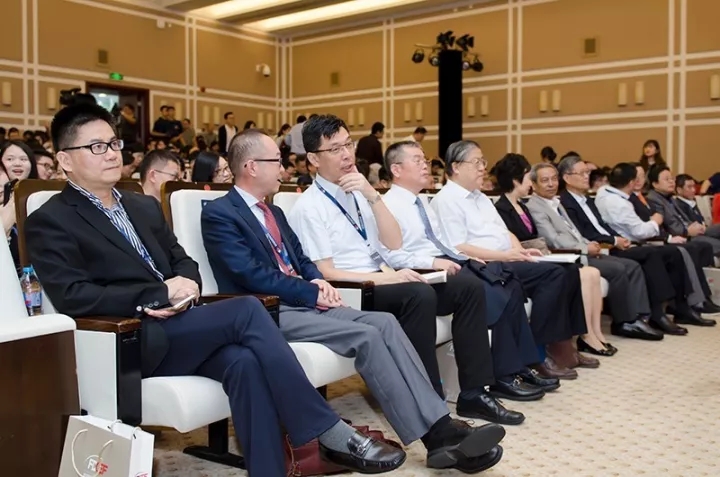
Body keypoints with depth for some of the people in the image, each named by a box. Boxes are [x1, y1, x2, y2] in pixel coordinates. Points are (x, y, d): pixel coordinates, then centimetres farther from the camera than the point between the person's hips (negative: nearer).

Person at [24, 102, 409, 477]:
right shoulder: (50, 222, 0)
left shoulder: (144, 206, 21)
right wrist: (159, 294, -16)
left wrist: (185, 284, -5)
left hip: (179, 328, 6)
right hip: (132, 342, -6)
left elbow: (184, 261, 21)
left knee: (244, 361, -27)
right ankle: (328, 433, -20)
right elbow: (72, 298, -12)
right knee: (246, 310, -25)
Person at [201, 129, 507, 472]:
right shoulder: (219, 213, -6)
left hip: (304, 301, 8)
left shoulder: (274, 212, 22)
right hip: (269, 313, -8)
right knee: (366, 337, -26)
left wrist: (317, 282, -1)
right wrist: (313, 292, -14)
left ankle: (439, 426, -22)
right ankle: (435, 437, -22)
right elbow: (252, 276, -16)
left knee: (384, 322, -17)